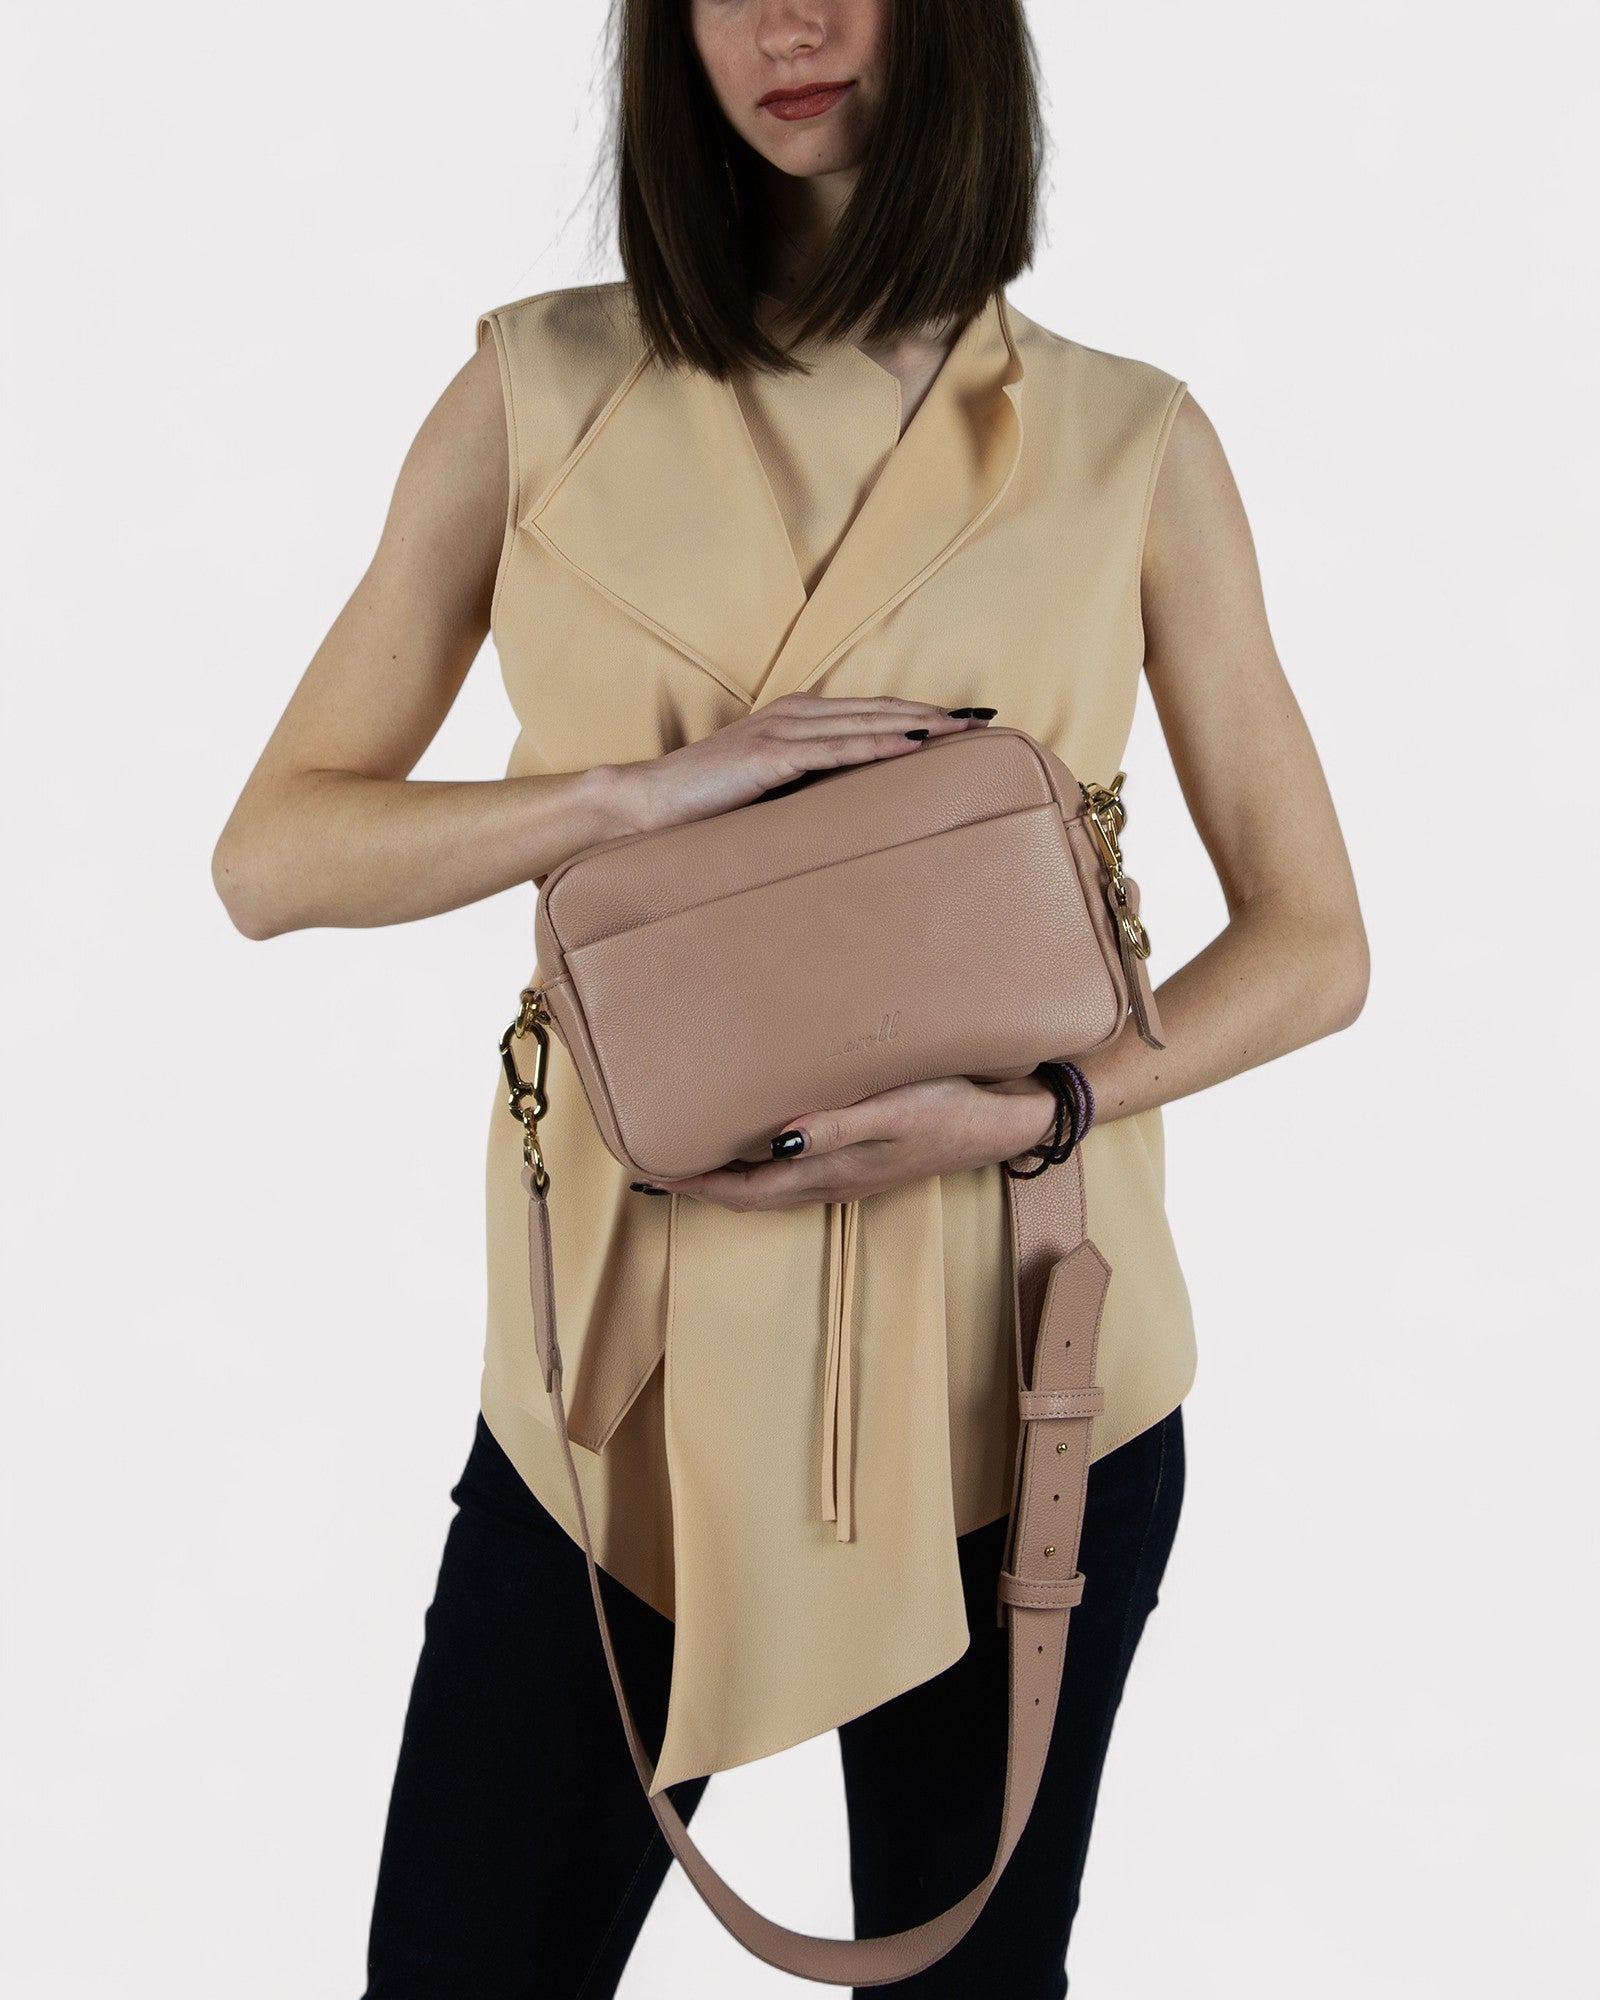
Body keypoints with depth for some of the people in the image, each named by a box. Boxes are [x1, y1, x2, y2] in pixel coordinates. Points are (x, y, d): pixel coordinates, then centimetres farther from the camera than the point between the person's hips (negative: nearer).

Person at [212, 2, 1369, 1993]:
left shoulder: (1131, 445, 1)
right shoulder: (540, 392, 2)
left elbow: (1312, 940, 5)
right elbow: (272, 855, 1)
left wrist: (1038, 1112, -13)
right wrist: (642, 787, -14)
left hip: (1007, 1350, 0)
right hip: (634, 1344, 0)